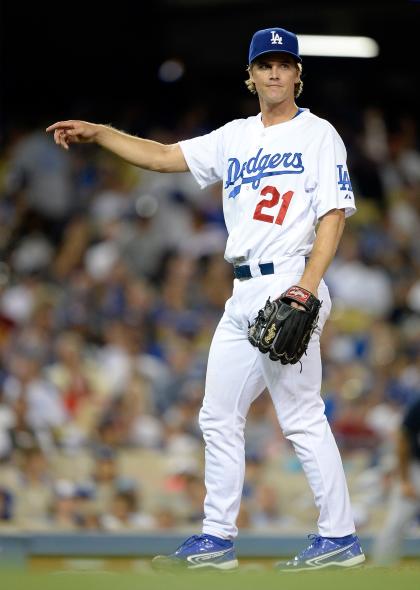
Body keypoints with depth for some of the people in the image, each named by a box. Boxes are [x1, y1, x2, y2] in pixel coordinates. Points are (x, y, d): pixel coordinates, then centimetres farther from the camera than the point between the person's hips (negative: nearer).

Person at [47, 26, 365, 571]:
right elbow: (162, 157, 19)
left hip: (288, 286, -8)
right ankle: (218, 539, 14)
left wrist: (306, 289, -20)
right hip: (243, 295, 8)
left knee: (302, 417, -11)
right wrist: (98, 133, 9)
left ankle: (340, 537, -6)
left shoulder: (318, 135, -2)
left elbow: (333, 216, -10)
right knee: (219, 416, 8)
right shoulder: (235, 138, 18)